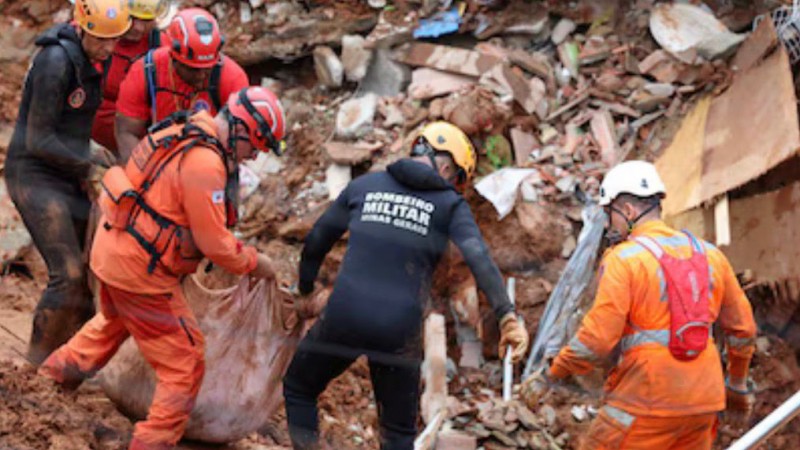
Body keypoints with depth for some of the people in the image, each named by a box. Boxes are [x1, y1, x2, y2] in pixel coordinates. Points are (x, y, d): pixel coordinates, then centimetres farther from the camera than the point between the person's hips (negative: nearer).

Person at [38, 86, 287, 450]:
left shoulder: (187, 131, 4)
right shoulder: (205, 165, -26)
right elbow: (212, 242, -22)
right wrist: (253, 263, -5)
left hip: (113, 246, 10)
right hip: (140, 269, -10)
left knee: (114, 321, 39)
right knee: (184, 363, 1)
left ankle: (60, 369, 51)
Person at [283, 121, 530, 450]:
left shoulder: (363, 186, 12)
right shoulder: (450, 205, 4)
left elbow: (316, 242, 20)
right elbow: (479, 258, -13)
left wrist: (305, 290, 36)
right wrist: (507, 316, -22)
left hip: (343, 316, 1)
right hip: (398, 331, -1)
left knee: (299, 389, 26)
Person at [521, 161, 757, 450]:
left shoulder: (623, 260, -8)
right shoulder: (709, 255, 10)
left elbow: (597, 338, -15)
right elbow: (743, 328, 16)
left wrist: (548, 378, -3)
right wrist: (738, 387, 30)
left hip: (648, 403, -6)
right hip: (701, 404, 6)